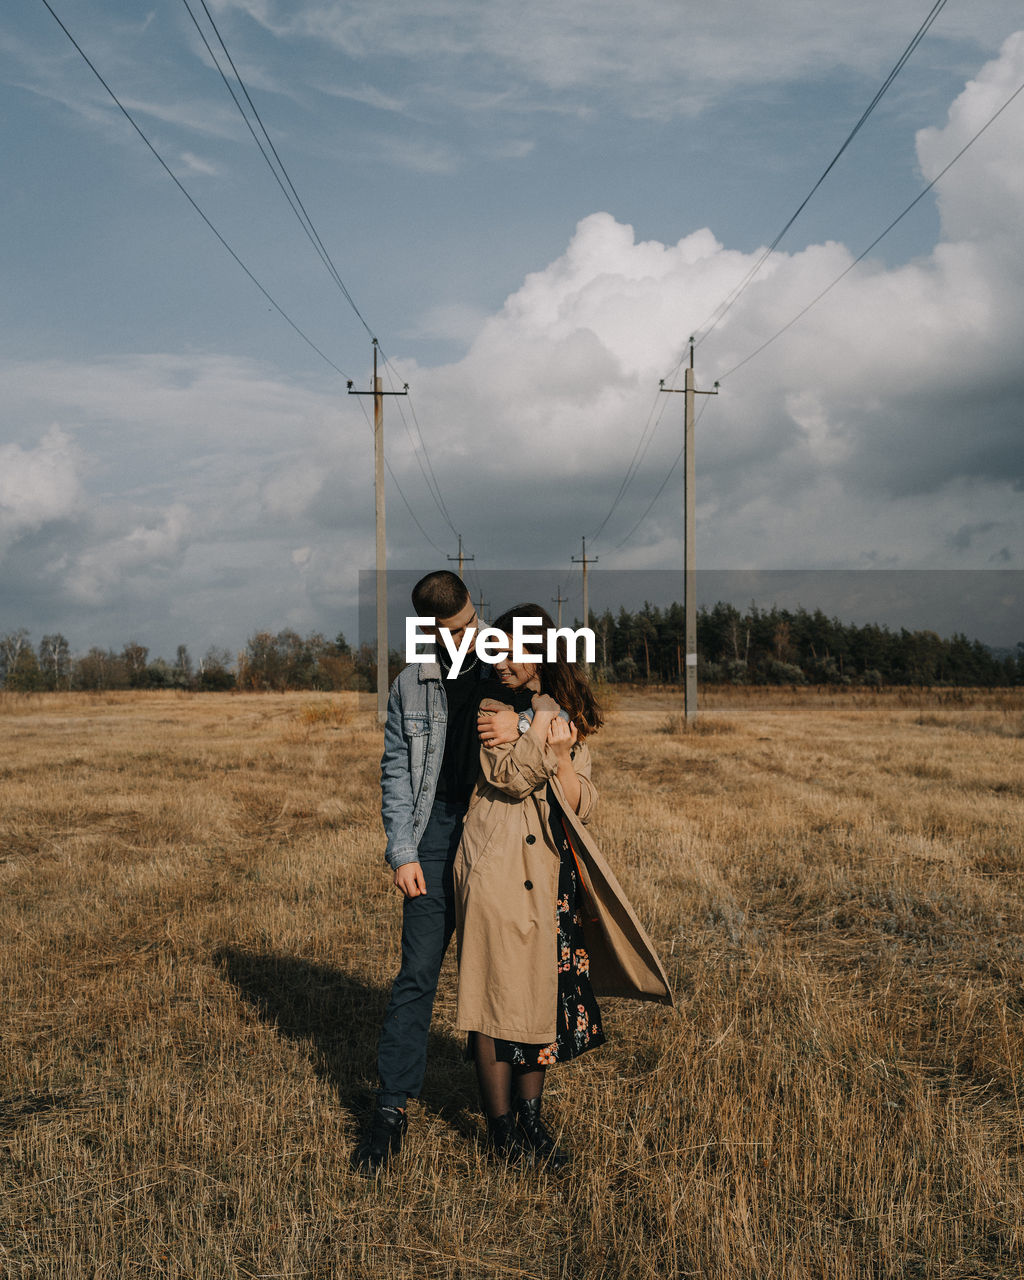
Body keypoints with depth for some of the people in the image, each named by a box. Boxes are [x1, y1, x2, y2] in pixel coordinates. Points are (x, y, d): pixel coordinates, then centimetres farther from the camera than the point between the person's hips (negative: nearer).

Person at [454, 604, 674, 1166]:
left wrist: (560, 754, -13)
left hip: (552, 872, 4)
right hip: (497, 869, -4)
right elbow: (508, 778, -15)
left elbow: (581, 805, 2)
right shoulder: (491, 712, 0)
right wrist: (542, 728, -19)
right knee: (500, 991, -1)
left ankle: (531, 1116, 23)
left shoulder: (567, 717, 10)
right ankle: (502, 1128, 11)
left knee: (548, 992, 8)